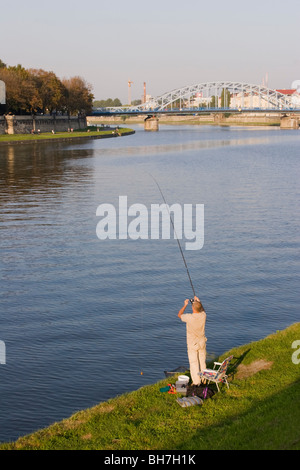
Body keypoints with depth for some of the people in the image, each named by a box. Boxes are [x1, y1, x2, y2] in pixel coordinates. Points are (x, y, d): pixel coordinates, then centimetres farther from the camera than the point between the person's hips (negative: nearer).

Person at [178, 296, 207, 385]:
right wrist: (199, 302, 15)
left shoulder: (189, 317, -26)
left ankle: (196, 382, 9)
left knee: (194, 363, 5)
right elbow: (202, 310, 13)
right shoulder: (203, 316, -15)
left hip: (192, 345, -4)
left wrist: (185, 305, 6)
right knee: (202, 361, 19)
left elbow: (179, 315, -4)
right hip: (202, 343, 4)